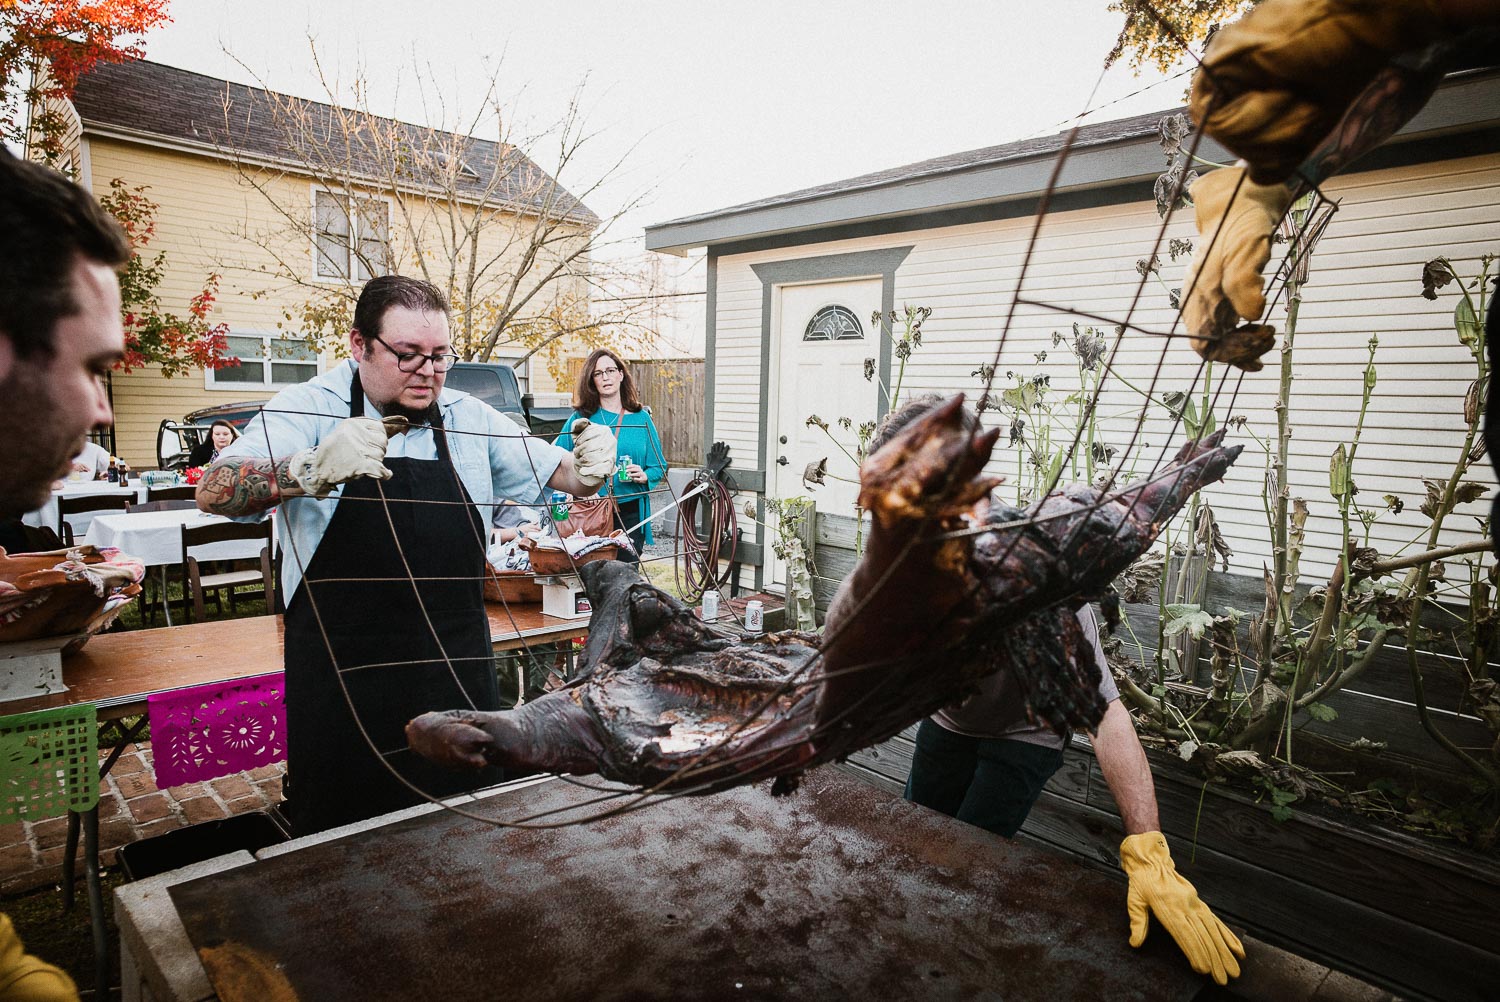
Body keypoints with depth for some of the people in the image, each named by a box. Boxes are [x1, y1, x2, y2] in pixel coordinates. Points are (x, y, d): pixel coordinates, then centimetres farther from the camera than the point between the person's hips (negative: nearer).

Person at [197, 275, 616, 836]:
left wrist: (589, 469, -15)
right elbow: (213, 491, -18)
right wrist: (313, 470, -37)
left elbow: (556, 472, 9)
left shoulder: (470, 419, 5)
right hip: (344, 680, -3)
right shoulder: (310, 407, -5)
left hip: (459, 675, 3)